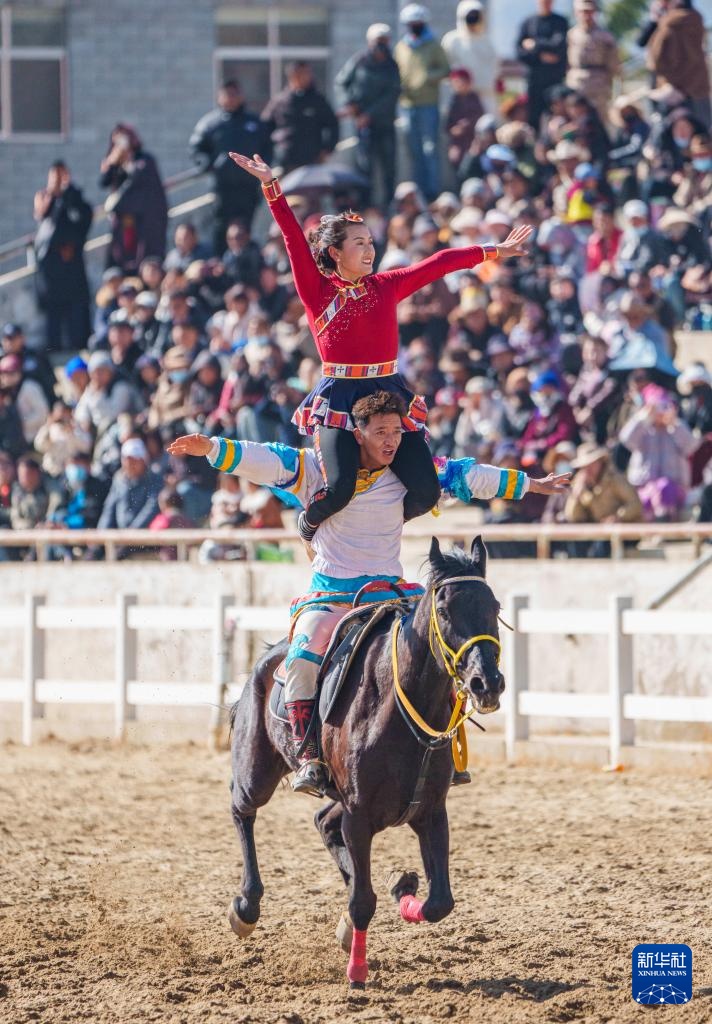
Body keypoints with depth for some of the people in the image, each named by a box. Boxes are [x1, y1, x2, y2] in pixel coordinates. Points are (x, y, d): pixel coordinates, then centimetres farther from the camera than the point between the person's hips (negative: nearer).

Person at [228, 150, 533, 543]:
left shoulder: (386, 286, 10)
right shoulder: (317, 290, 0)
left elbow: (439, 264, 14)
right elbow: (293, 238, -9)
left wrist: (494, 251, 17)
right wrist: (271, 185, -19)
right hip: (338, 398, -4)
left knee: (425, 492, -9)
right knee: (338, 488, -25)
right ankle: (309, 525, 12)